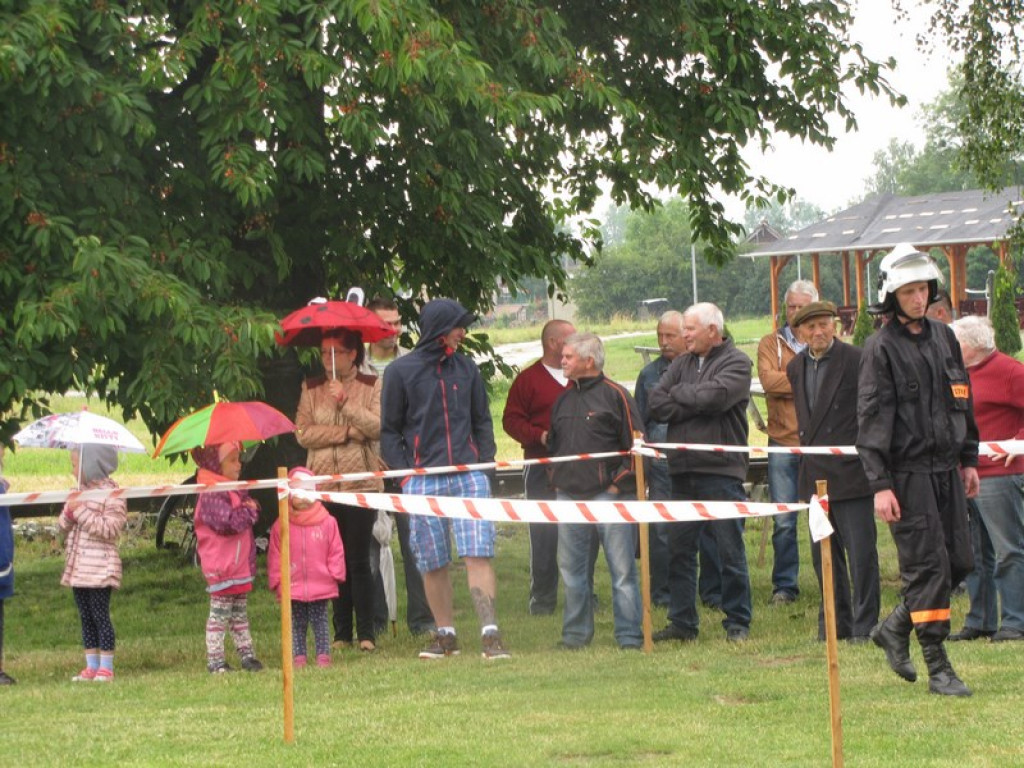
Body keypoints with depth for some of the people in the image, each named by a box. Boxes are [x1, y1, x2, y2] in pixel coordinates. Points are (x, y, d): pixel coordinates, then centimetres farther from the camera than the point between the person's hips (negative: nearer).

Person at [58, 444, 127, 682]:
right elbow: (62, 526, 14)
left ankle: (106, 667, -1)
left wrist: (82, 511, -20)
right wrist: (69, 512, -7)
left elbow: (109, 529, -18)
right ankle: (91, 666, 15)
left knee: (100, 616, -6)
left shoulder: (111, 494, -10)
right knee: (86, 617, 10)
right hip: (77, 568, 8)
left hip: (99, 568, -8)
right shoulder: (78, 492, 14)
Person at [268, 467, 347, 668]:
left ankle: (323, 655, 8)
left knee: (320, 621, 5)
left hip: (320, 585, 0)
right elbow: (275, 556, 1)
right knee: (296, 623, 6)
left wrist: (335, 574, -1)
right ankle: (298, 656, 11)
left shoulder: (327, 523, 1)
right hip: (293, 588, 0)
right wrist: (277, 580, -3)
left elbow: (336, 551, 4)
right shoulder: (281, 526, 0)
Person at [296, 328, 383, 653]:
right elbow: (303, 433, -1)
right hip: (322, 484, 2)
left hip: (361, 482, -2)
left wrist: (346, 402, -17)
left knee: (358, 559, -6)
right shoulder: (311, 389, 11)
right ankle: (341, 632, 8)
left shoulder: (371, 386, 6)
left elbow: (377, 427, -9)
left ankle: (366, 633, -2)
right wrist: (349, 432, -8)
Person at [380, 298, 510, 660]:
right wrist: (406, 474, -3)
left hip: (469, 476, 2)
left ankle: (490, 633, -11)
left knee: (479, 555, -9)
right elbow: (389, 431, 6)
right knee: (433, 564, 3)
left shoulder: (466, 368, 11)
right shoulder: (400, 371, 2)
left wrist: (485, 462, 7)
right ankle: (445, 634, 15)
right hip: (423, 480, -1)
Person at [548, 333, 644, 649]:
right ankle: (576, 633, 17)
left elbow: (635, 444, -5)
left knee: (622, 568, -4)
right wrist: (556, 477, 15)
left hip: (608, 495, -6)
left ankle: (629, 635, 0)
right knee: (571, 569, 9)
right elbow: (553, 443, 27)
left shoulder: (615, 395, -3)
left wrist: (619, 482, -9)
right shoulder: (563, 400, 16)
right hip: (569, 495, 6)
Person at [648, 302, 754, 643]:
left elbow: (714, 397, -18)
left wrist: (678, 394, -1)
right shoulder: (682, 363, 15)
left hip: (721, 470, -6)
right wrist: (698, 405, -8)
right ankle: (682, 623, 15)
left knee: (730, 551, -1)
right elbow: (656, 403, 4)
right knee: (679, 549, 8)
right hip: (683, 470, 6)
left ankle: (738, 623, 7)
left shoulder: (736, 363, -2)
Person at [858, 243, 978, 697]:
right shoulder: (881, 348, -7)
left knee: (959, 563, 6)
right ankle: (938, 668, -3)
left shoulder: (943, 338, 13)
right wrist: (879, 484, -16)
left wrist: (969, 459, 20)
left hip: (946, 469, 7)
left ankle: (895, 629, 25)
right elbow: (872, 418, -10)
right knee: (927, 566, -8)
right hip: (908, 473, -7)